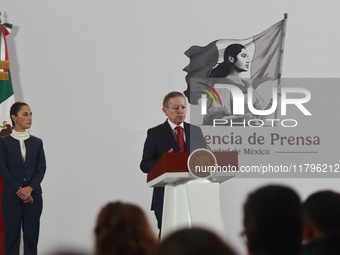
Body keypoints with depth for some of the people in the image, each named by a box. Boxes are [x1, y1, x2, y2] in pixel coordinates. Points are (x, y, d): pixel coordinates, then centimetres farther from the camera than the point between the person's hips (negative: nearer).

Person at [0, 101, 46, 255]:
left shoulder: (37, 142, 10)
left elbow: (41, 168, 3)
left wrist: (29, 188, -12)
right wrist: (19, 190, -13)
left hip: (33, 196, 2)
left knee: (32, 237, 1)